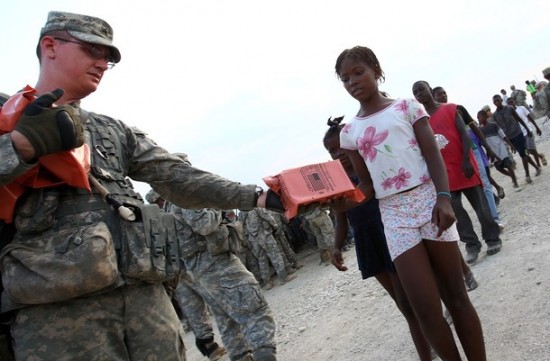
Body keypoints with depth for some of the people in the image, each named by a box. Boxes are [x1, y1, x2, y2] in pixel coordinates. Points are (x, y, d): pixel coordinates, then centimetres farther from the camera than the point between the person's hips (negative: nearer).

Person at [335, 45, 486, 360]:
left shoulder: (406, 106, 5)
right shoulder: (349, 133, 9)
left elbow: (434, 156, -1)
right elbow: (367, 184, 9)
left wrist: (444, 197, -16)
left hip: (428, 200, -1)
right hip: (393, 214, 1)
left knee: (456, 295, 7)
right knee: (426, 308, -3)